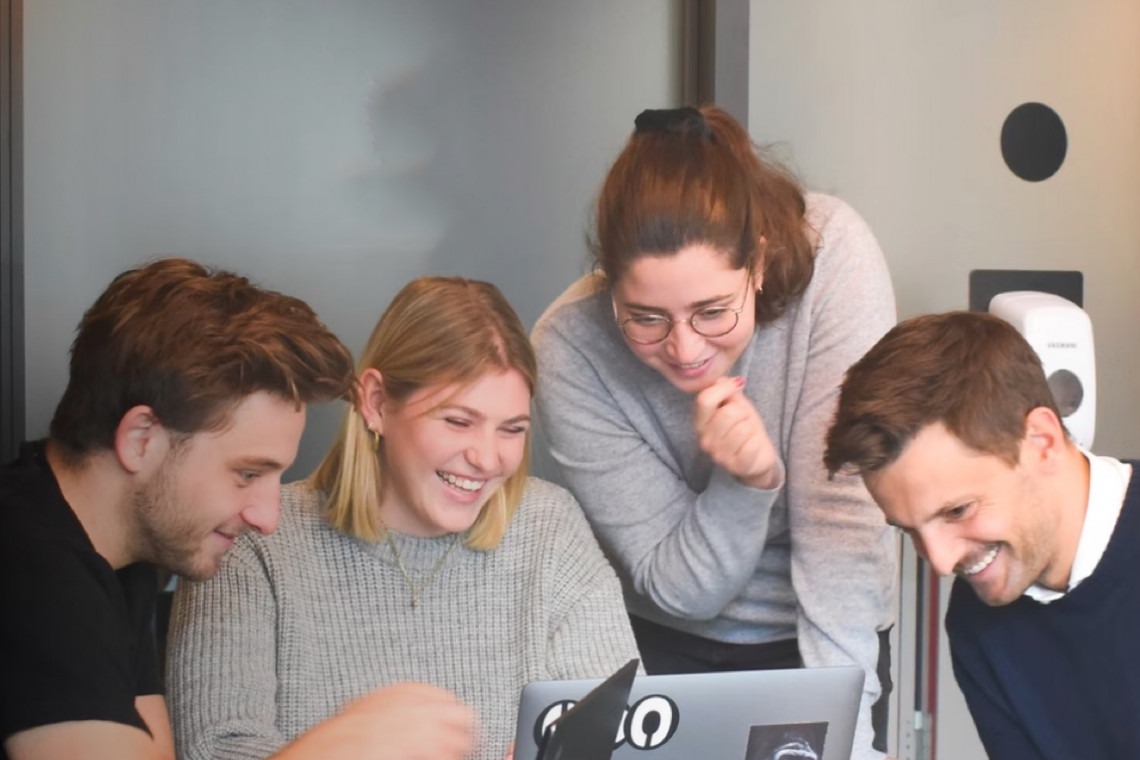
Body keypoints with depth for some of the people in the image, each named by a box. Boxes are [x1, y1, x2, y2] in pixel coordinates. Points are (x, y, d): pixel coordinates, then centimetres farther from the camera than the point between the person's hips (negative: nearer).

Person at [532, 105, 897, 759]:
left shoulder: (834, 256, -24)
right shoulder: (568, 351, -22)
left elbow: (846, 518, -25)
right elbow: (679, 589, -15)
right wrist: (748, 482, -32)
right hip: (668, 647, -1)